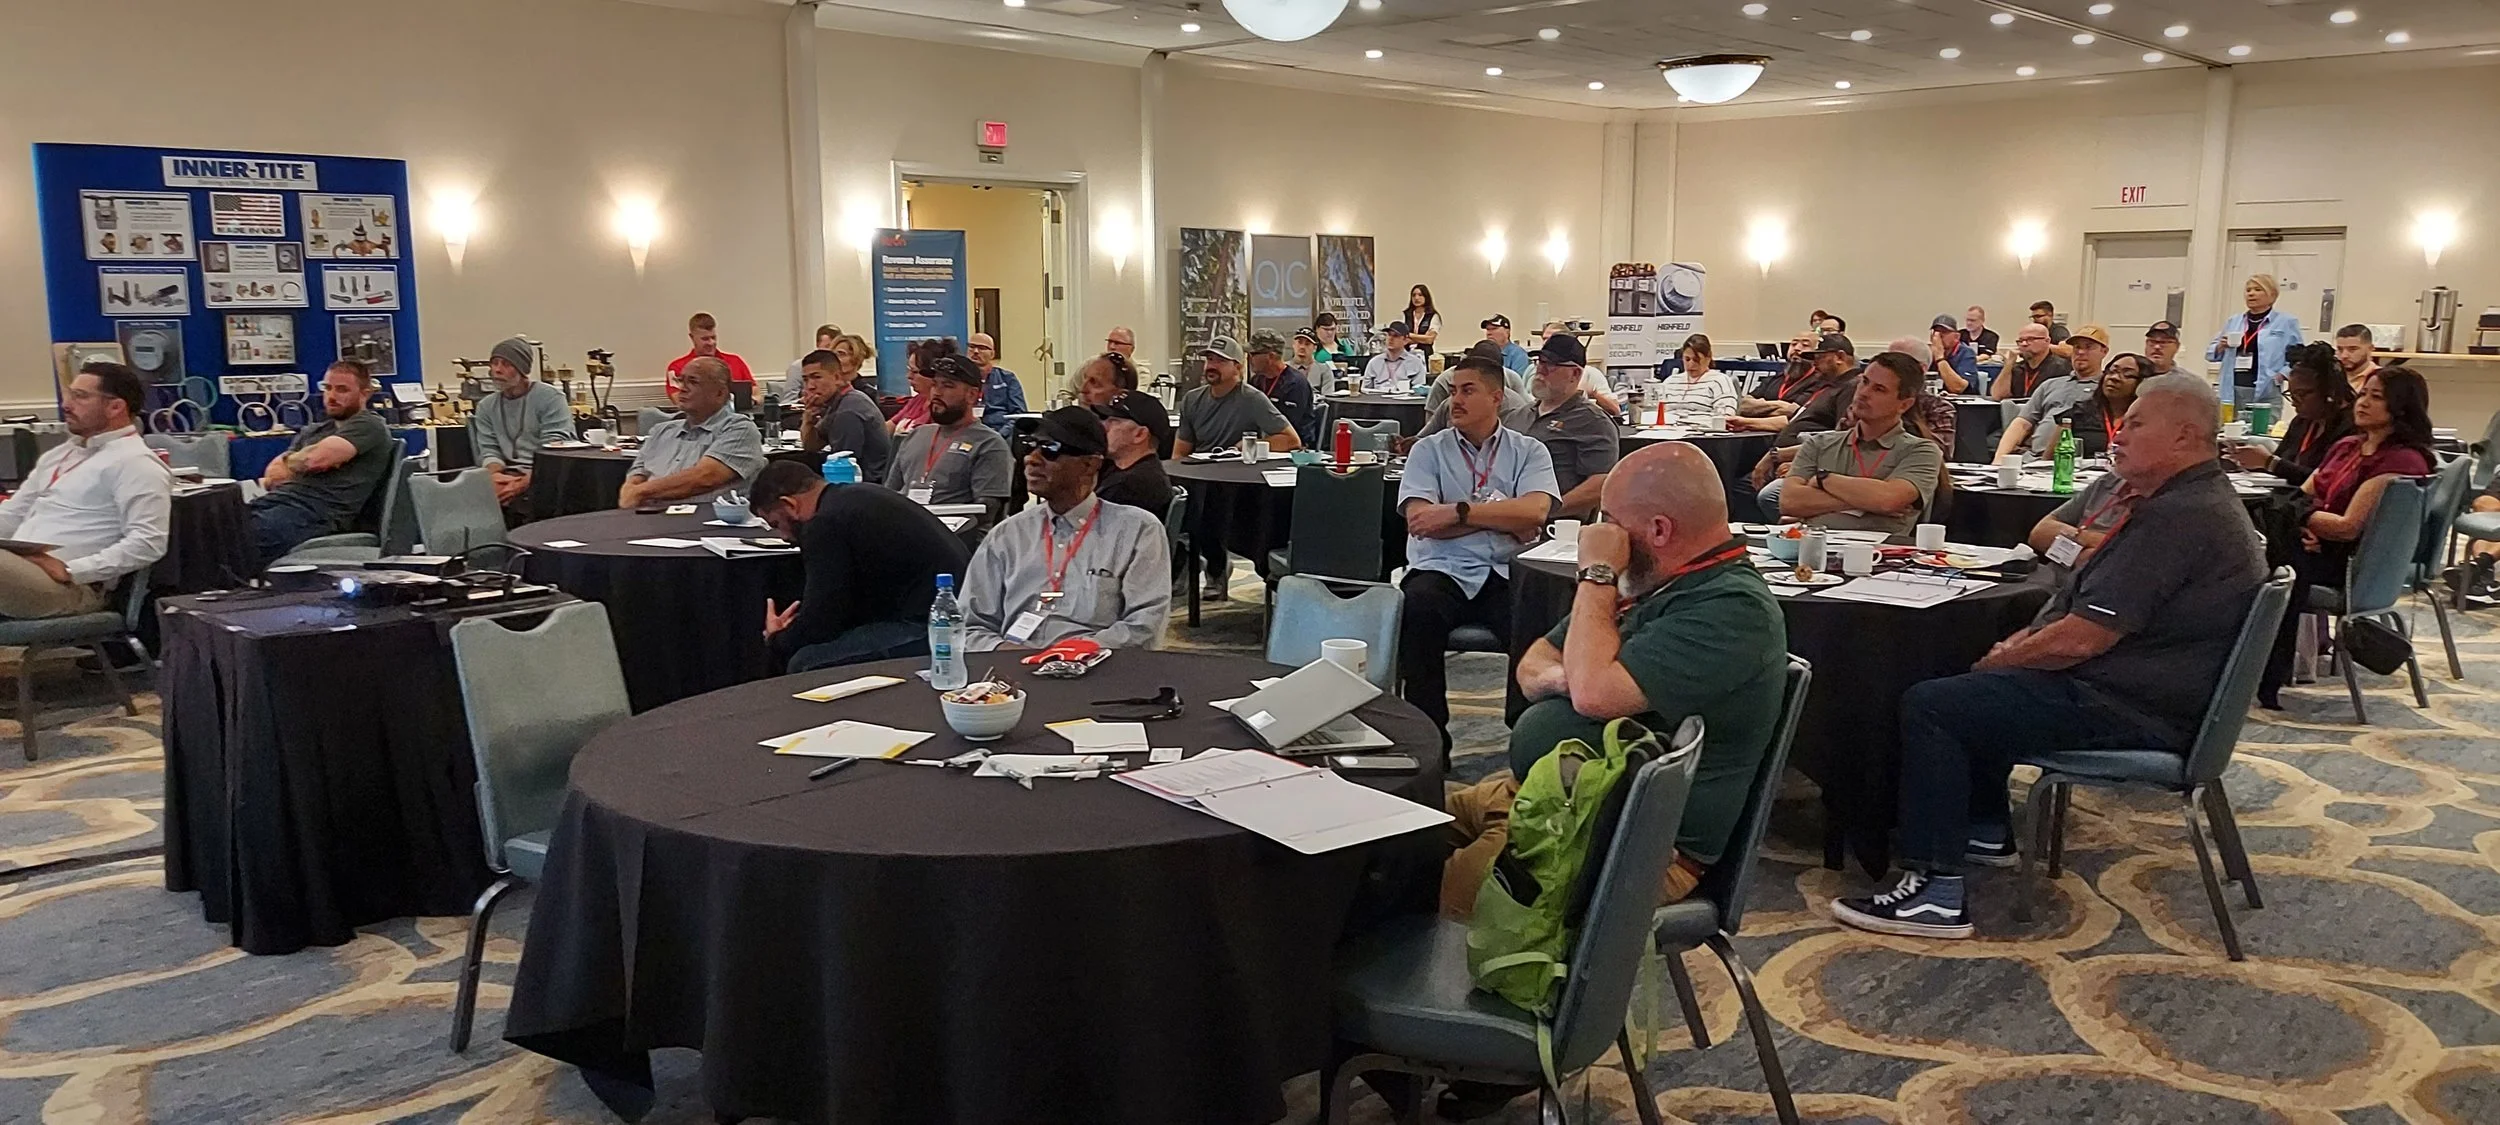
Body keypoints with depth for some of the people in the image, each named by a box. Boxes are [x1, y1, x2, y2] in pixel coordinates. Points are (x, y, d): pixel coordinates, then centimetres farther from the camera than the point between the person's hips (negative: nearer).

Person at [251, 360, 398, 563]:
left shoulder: (369, 426, 5)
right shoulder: (312, 431, 30)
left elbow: (316, 458, -7)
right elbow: (271, 474, 23)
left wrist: (288, 463, 15)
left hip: (320, 510, -7)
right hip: (276, 499, 8)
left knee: (246, 534, -34)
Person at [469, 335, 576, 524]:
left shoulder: (550, 398, -1)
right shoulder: (486, 407, 17)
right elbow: (489, 451, 10)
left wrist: (523, 484, -23)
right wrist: (495, 475, -15)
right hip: (507, 478, 4)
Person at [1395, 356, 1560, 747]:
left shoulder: (1529, 452, 13)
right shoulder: (1428, 450, 13)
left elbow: (1535, 512, -7)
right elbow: (1420, 521, -4)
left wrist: (1458, 512, -10)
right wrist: (1501, 516, -3)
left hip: (1506, 573, 0)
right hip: (1442, 570, 0)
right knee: (1417, 608, -34)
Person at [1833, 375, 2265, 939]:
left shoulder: (2181, 518, -24)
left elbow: (2082, 639, -26)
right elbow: (2045, 535, 23)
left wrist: (2002, 660, -11)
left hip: (2127, 709, -11)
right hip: (2115, 680, 11)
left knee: (1929, 706, -17)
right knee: (1964, 685, 27)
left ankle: (1935, 891, -17)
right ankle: (1985, 830, 31)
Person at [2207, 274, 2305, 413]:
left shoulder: (2286, 322, 4)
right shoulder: (2234, 321, 17)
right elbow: (2210, 352, 20)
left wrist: (2281, 375, -13)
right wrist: (2221, 347, 0)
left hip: (2265, 395, -4)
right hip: (2231, 392, 4)